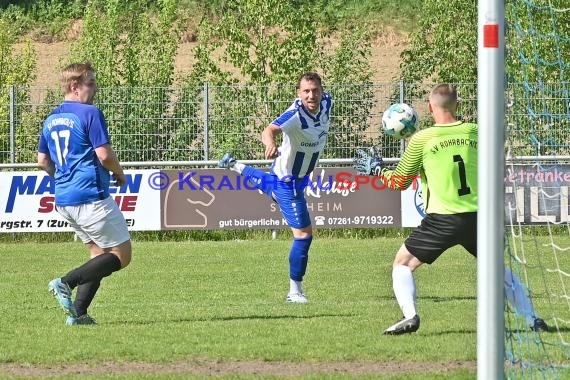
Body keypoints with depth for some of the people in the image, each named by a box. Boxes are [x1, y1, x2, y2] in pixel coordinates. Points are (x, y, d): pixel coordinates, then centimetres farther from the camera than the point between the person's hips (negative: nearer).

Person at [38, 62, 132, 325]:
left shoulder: (51, 119, 13)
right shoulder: (90, 114, -12)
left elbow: (42, 160, 20)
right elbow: (104, 154, -16)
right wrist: (120, 174, 2)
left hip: (63, 200, 9)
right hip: (91, 197, -9)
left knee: (99, 254, 18)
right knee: (121, 255, 0)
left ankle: (78, 313, 5)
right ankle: (66, 283, -16)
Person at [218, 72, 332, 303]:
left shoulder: (326, 102, -14)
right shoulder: (296, 114, -37)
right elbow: (270, 130, -53)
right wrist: (270, 142, -77)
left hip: (300, 177, 8)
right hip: (287, 182, -8)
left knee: (272, 186, 43)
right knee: (303, 235, -9)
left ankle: (235, 166, 65)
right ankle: (295, 291, 4)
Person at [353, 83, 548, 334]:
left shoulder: (421, 139, -3)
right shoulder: (476, 132, 6)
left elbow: (399, 182, 5)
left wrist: (377, 170, 22)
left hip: (442, 219, -3)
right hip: (478, 216, 3)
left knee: (402, 263, 11)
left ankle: (410, 316, -11)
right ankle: (532, 318, 14)